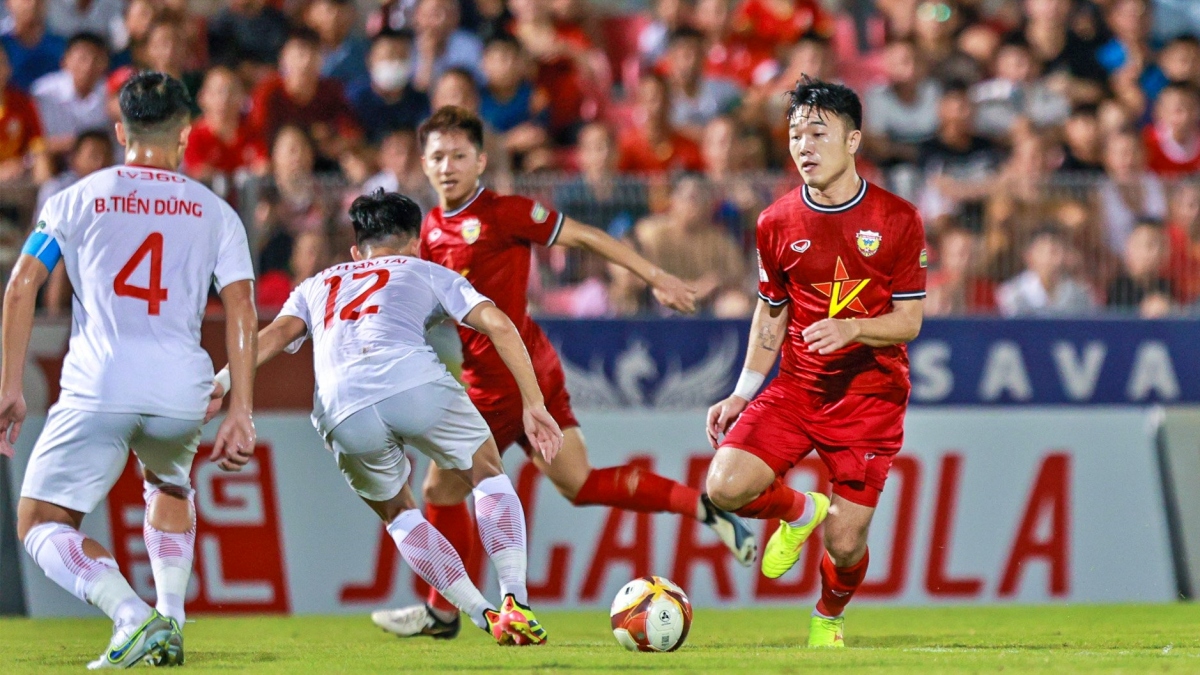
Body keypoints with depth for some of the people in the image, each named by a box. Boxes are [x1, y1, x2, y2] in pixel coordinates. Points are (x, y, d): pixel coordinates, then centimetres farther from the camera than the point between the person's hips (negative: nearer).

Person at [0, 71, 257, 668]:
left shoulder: (76, 200, 12)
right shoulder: (215, 213, 14)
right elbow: (241, 310, 4)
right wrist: (240, 413, 2)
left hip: (98, 389, -3)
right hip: (182, 389, 3)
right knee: (168, 485, 35)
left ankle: (133, 617, -17)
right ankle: (170, 619, 18)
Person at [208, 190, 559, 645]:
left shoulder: (317, 286, 36)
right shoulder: (427, 271, 31)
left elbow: (275, 335, 17)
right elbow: (498, 325, 17)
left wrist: (219, 387, 5)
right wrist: (533, 404, 16)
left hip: (342, 410, 2)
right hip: (414, 381, -2)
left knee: (398, 513, 27)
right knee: (488, 476, 23)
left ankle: (484, 616, 16)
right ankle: (515, 604, 8)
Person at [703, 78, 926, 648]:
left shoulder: (897, 219, -6)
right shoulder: (777, 223, 2)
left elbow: (908, 322, -5)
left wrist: (852, 328, -24)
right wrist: (744, 393, 8)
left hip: (871, 397, -2)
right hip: (795, 388, 2)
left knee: (844, 546, -5)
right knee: (725, 486, -20)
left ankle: (829, 617, 32)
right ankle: (798, 511, 15)